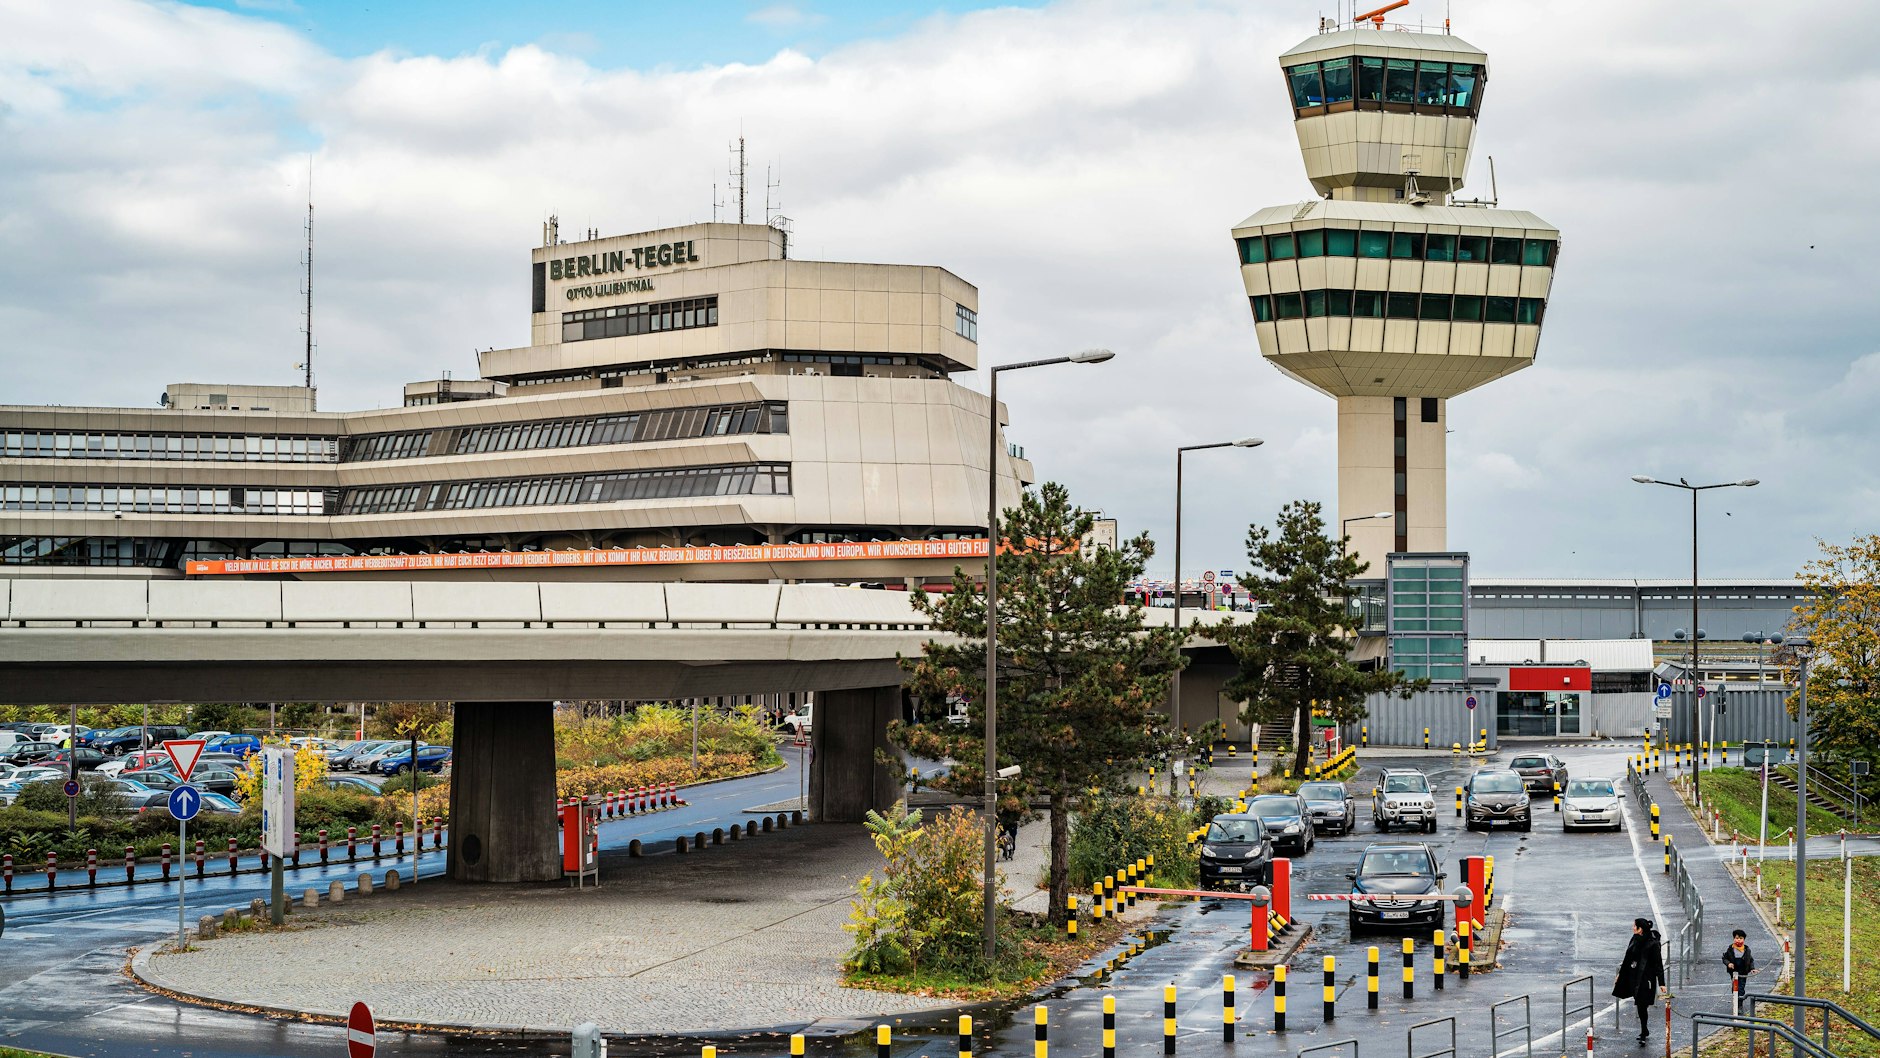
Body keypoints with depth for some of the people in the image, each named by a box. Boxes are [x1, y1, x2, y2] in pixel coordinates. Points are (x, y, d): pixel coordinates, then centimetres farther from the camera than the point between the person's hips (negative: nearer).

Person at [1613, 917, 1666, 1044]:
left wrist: (1661, 983, -15)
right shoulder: (1635, 940, 6)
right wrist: (1620, 974, 22)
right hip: (1634, 978, 7)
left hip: (1645, 980, -7)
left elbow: (1658, 964, -13)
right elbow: (1628, 959, 17)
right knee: (1640, 1006, 13)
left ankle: (1644, 1034, 2)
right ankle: (1645, 1032, 26)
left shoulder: (1652, 944, -15)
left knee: (1642, 1006, -6)